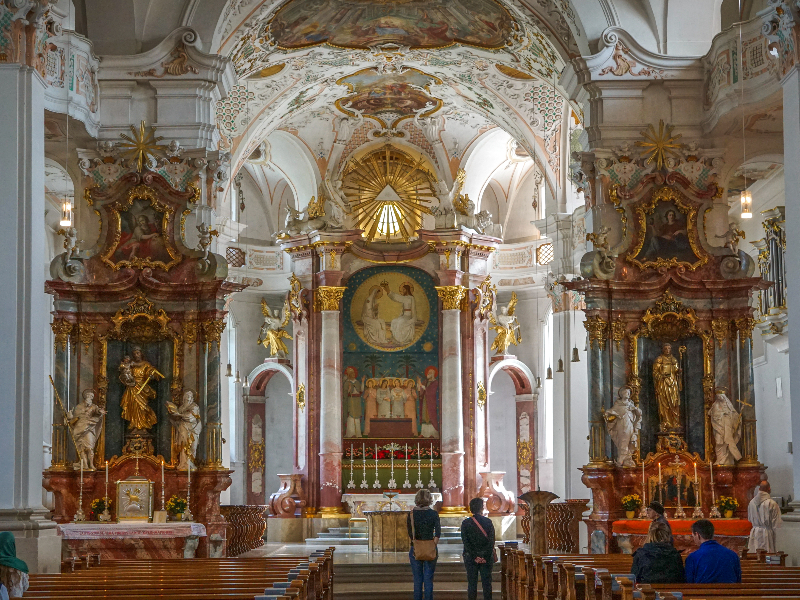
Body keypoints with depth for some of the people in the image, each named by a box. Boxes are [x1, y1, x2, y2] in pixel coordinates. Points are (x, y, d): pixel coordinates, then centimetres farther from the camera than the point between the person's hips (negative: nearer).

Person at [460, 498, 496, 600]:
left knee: (472, 584, 4)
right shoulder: (488, 522, -3)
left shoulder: (465, 523, -3)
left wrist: (474, 556, -8)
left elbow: (466, 541, -8)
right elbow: (491, 541, -8)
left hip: (470, 558, 0)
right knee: (487, 583, 5)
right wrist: (486, 557, -9)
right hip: (486, 558, 0)